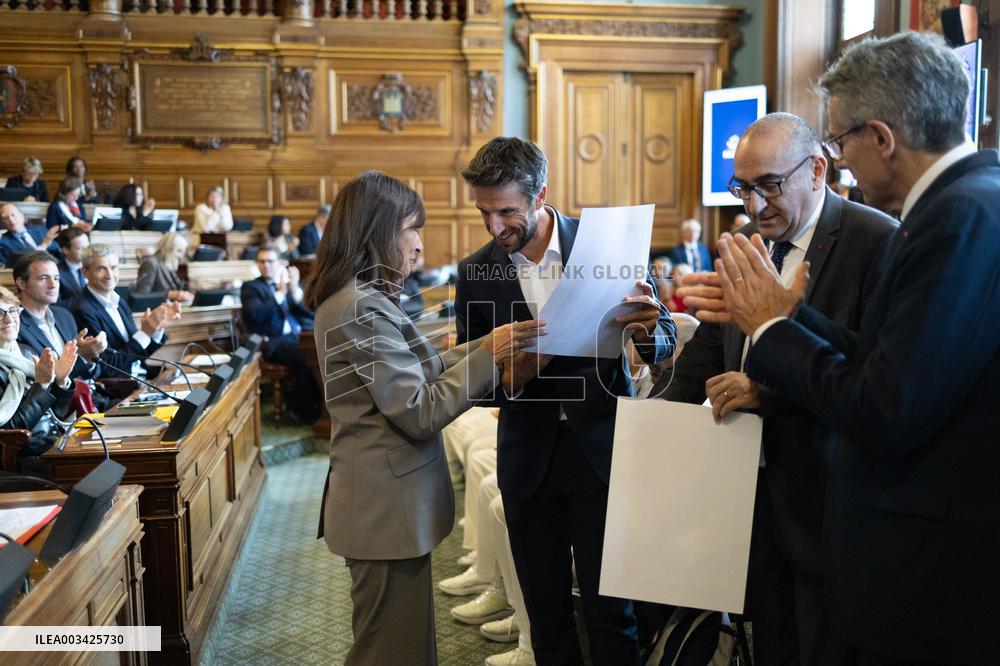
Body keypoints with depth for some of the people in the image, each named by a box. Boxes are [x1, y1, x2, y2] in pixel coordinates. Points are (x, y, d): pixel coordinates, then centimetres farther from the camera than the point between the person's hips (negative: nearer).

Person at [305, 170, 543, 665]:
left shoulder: (360, 298, 10)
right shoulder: (363, 309, -21)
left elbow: (416, 374, 11)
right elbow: (419, 412, -21)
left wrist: (488, 346, 6)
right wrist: (488, 355, -17)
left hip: (380, 503, 10)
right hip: (388, 508, -10)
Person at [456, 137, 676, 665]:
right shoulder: (475, 272, -1)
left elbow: (664, 343, -1)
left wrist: (646, 333, -25)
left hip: (602, 446, -2)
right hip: (528, 456, 2)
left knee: (610, 610, 3)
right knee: (545, 611, 13)